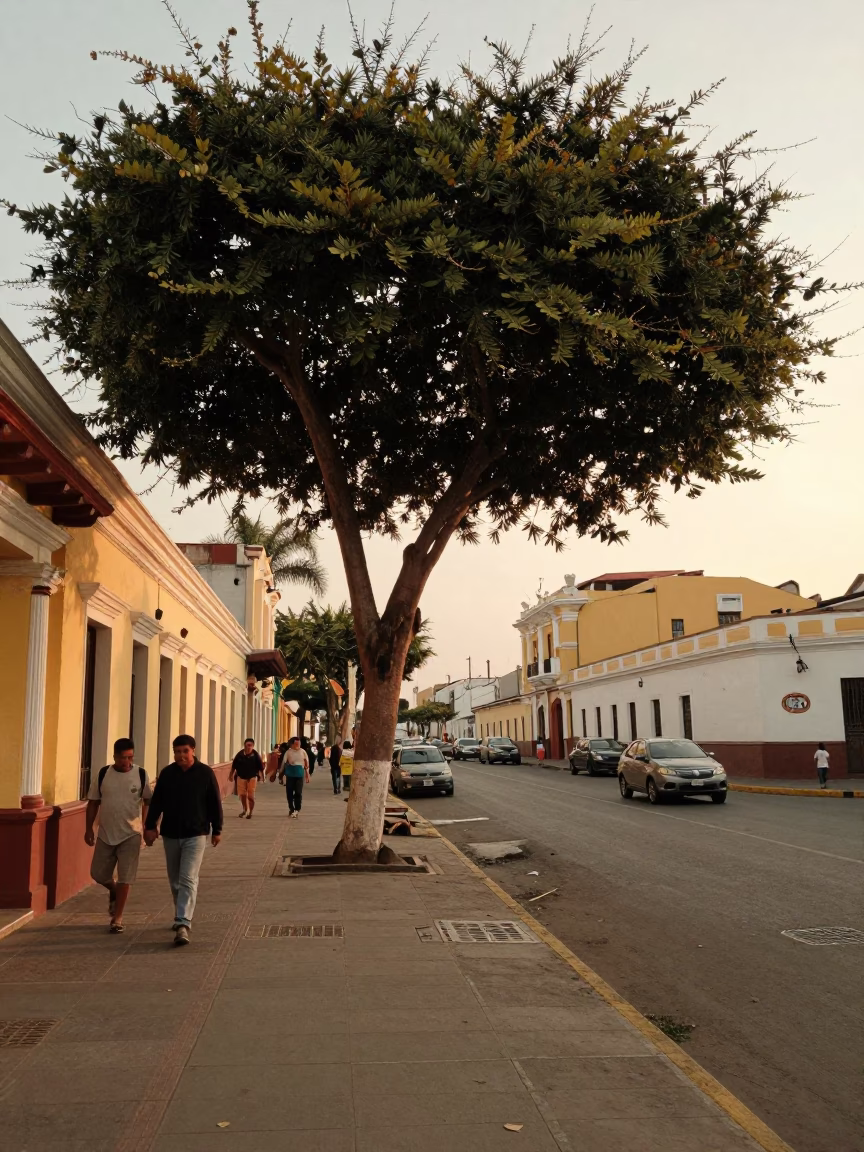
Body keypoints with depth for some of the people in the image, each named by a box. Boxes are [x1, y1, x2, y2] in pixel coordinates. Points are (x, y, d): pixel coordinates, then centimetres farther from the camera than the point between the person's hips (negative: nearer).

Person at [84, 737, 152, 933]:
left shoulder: (141, 775, -5)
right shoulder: (102, 775, -3)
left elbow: (148, 801, 6)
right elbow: (93, 803, 4)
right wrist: (89, 829, 1)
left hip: (131, 835, -2)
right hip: (106, 834, 2)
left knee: (125, 877, -3)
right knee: (98, 874, 10)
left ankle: (117, 918, 8)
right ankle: (114, 892, 41)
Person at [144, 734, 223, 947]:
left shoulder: (206, 773, -6)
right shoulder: (166, 774, 2)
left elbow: (215, 803, -1)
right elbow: (156, 802, 5)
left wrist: (216, 829, 2)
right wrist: (150, 826, -3)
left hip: (195, 835, -4)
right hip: (170, 834, 4)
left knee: (188, 880, -12)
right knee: (175, 881, 15)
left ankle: (183, 925, -17)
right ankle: (181, 917, 34)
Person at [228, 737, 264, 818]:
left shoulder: (255, 755, -11)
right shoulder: (240, 754, -8)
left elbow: (260, 767, -4)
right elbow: (234, 766, 3)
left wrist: (262, 776, -3)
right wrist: (231, 775, 6)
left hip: (252, 778, -2)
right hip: (241, 777, 2)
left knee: (251, 796, 0)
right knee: (242, 794, 6)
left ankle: (250, 812, 17)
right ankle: (244, 808, 34)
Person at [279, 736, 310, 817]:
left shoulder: (302, 752, 2)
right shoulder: (288, 752, 0)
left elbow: (306, 764, 9)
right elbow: (284, 764, 6)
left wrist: (307, 775, 9)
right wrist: (281, 776, 8)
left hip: (299, 775, -1)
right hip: (290, 775, 1)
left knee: (298, 793, -9)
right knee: (289, 793, 6)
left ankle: (297, 810, -1)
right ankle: (291, 809, 22)